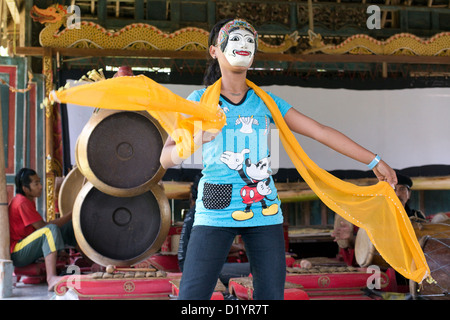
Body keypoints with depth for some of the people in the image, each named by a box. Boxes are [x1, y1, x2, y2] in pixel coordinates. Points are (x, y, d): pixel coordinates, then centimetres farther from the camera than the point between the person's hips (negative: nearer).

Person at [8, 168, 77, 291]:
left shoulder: (28, 200, 15)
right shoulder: (22, 202, -17)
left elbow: (41, 226, 12)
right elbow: (42, 227, -21)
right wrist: (70, 215, -17)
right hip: (16, 254, -10)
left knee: (69, 226, 6)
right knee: (51, 230, -35)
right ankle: (51, 278, -49)